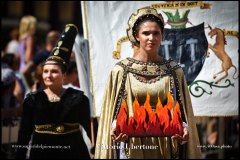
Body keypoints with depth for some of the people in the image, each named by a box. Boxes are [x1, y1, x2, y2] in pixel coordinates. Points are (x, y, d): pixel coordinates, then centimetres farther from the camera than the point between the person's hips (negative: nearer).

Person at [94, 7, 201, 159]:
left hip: (165, 146, 1)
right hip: (132, 146, -1)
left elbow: (183, 112, 5)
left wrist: (183, 129, -13)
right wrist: (115, 126, -16)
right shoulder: (121, 71, -1)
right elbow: (112, 112, 3)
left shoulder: (174, 71, 2)